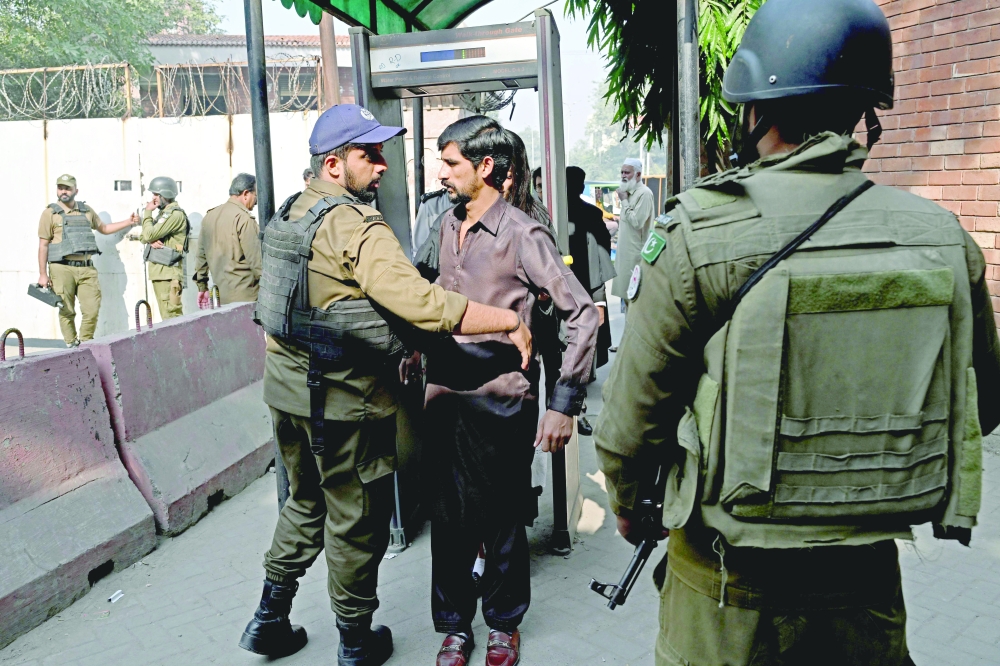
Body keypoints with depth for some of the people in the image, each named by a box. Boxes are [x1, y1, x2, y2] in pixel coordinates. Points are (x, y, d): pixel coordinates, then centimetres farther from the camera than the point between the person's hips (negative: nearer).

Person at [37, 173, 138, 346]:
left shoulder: (86, 210, 15)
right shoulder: (50, 213, 3)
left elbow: (103, 228, 33)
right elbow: (43, 245, 1)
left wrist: (128, 222, 26)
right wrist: (43, 274, -4)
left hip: (87, 269, 3)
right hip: (63, 269, -3)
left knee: (92, 309, -3)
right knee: (67, 311, 0)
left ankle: (85, 343, 14)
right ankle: (72, 346, 10)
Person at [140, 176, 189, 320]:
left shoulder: (176, 214, -13)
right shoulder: (163, 213, 18)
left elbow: (149, 235, -17)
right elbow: (144, 236, 15)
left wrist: (148, 213, -3)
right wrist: (151, 240, -8)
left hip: (168, 272, -10)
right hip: (158, 271, 10)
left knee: (171, 315, -12)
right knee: (167, 315, 10)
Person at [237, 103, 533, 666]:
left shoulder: (291, 213, 7)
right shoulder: (357, 227, -21)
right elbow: (420, 301, -32)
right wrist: (509, 320, -25)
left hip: (288, 386, 8)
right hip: (344, 399, -8)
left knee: (306, 503, 24)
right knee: (356, 520, 9)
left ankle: (270, 620, 34)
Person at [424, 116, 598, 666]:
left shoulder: (522, 235, -13)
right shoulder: (448, 225, 8)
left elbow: (582, 315, -14)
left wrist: (564, 402, -16)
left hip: (500, 401, -5)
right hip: (444, 394, 5)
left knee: (501, 519, 10)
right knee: (448, 516, 12)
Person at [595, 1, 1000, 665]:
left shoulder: (698, 236, -18)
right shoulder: (944, 237, -4)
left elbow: (635, 413, -11)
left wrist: (627, 503, 8)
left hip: (730, 593, -3)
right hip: (870, 584, 4)